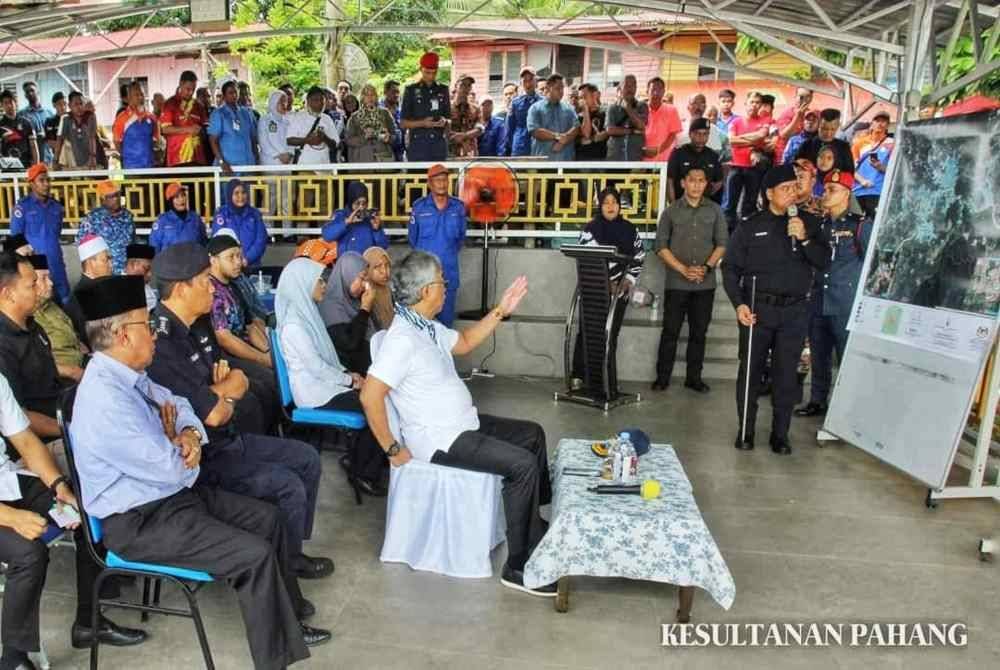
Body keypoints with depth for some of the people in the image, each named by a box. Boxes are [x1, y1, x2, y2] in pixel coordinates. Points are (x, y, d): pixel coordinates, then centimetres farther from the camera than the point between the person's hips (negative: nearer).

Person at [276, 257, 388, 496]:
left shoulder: (306, 311, 10)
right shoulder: (293, 324, -20)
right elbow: (316, 366, -20)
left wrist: (346, 372, 4)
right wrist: (349, 380, -10)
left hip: (324, 382, 9)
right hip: (315, 392, -9)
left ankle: (360, 462, 8)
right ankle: (368, 473, 5)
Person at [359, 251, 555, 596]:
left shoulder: (427, 326, 6)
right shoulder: (403, 338, -25)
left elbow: (464, 343, 23)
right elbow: (369, 396, -30)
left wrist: (501, 311, 14)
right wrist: (392, 449, -22)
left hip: (464, 423, 11)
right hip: (440, 439, -11)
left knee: (532, 434, 18)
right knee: (523, 465, -20)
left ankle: (537, 524, 32)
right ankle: (519, 567, -8)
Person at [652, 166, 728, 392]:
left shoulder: (715, 210, 8)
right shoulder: (671, 211, 3)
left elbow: (722, 243, 6)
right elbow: (661, 246, -1)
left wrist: (707, 267, -10)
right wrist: (683, 269, -11)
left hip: (705, 283, 2)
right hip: (676, 282, -2)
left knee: (699, 332, 7)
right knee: (670, 331, 1)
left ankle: (694, 377, 17)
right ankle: (662, 377, 10)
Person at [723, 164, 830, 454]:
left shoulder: (809, 223, 8)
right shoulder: (750, 226, 2)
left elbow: (824, 263, 2)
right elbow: (730, 267, 1)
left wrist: (804, 238, -14)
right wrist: (739, 303, -9)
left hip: (795, 311, 1)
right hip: (758, 308, -1)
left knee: (786, 374, 4)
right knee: (750, 370, 4)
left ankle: (780, 434, 16)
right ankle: (746, 430, 17)